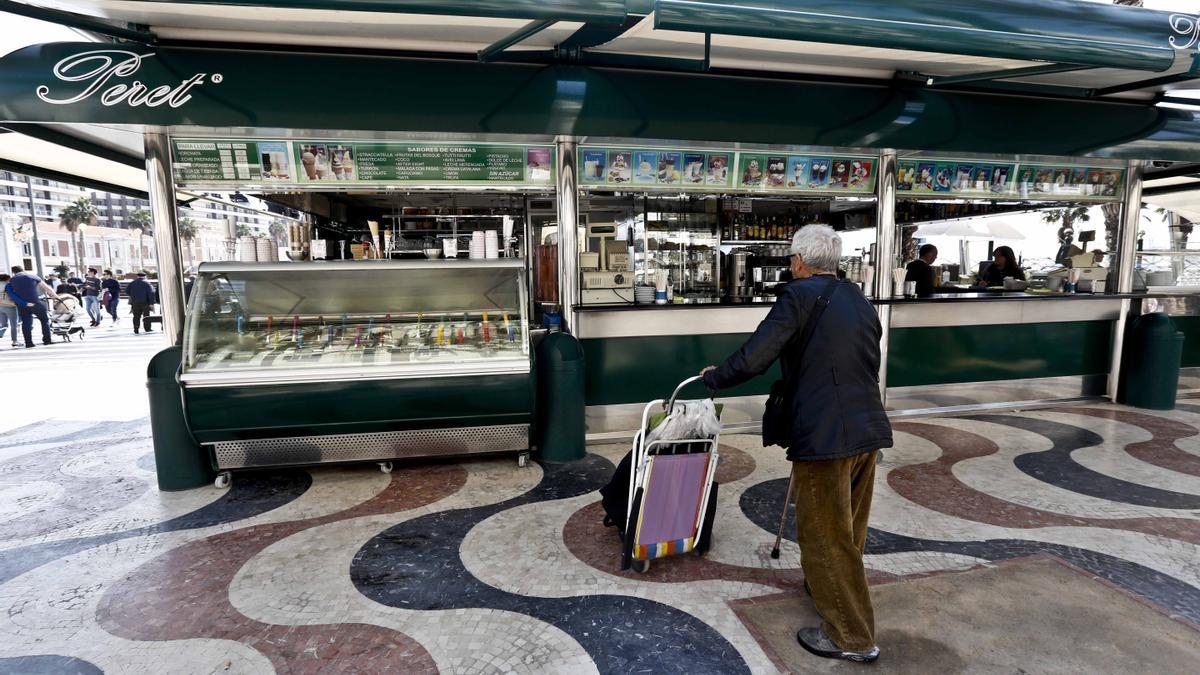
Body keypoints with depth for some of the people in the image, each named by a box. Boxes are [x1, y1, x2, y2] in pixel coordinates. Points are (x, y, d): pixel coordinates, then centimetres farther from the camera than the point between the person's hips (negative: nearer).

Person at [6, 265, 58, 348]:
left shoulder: (11, 281, 9)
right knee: (44, 320, 11)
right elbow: (46, 288, 5)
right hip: (35, 302, -2)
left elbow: (10, 293, 4)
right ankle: (47, 340, 9)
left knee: (26, 323, 6)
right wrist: (55, 296, 16)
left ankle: (28, 343, 3)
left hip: (21, 305, 2)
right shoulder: (33, 276, 3)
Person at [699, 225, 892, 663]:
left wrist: (714, 377, 1)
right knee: (849, 527, 25)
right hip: (868, 430, 9)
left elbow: (752, 359, -17)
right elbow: (869, 365, 18)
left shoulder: (800, 295, -13)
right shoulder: (860, 301, 11)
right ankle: (829, 588, 47)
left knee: (824, 534, 7)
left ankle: (851, 636, 20)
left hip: (824, 434, -8)